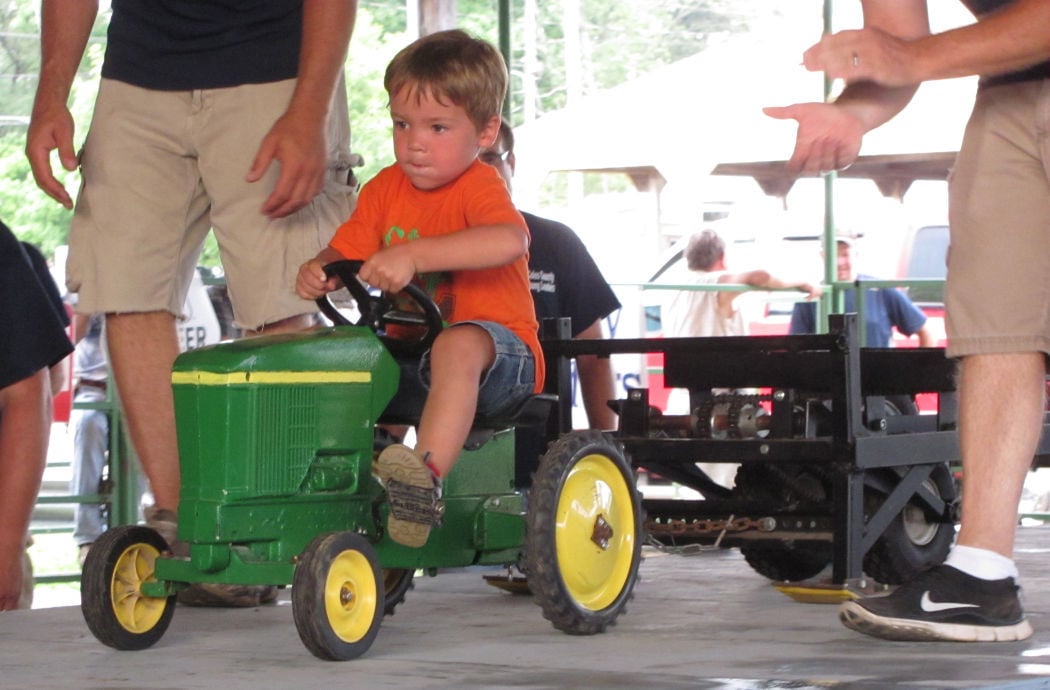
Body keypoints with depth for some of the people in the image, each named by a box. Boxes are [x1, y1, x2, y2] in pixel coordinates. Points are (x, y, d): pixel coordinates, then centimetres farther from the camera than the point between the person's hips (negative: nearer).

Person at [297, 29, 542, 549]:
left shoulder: (480, 186, -13)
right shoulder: (385, 189, 9)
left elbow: (510, 240, -35)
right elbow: (346, 253, 10)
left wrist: (413, 254, -42)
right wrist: (319, 272, -17)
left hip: (494, 347, -7)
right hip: (405, 347, 7)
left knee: (457, 347, -40)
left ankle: (427, 473, -50)